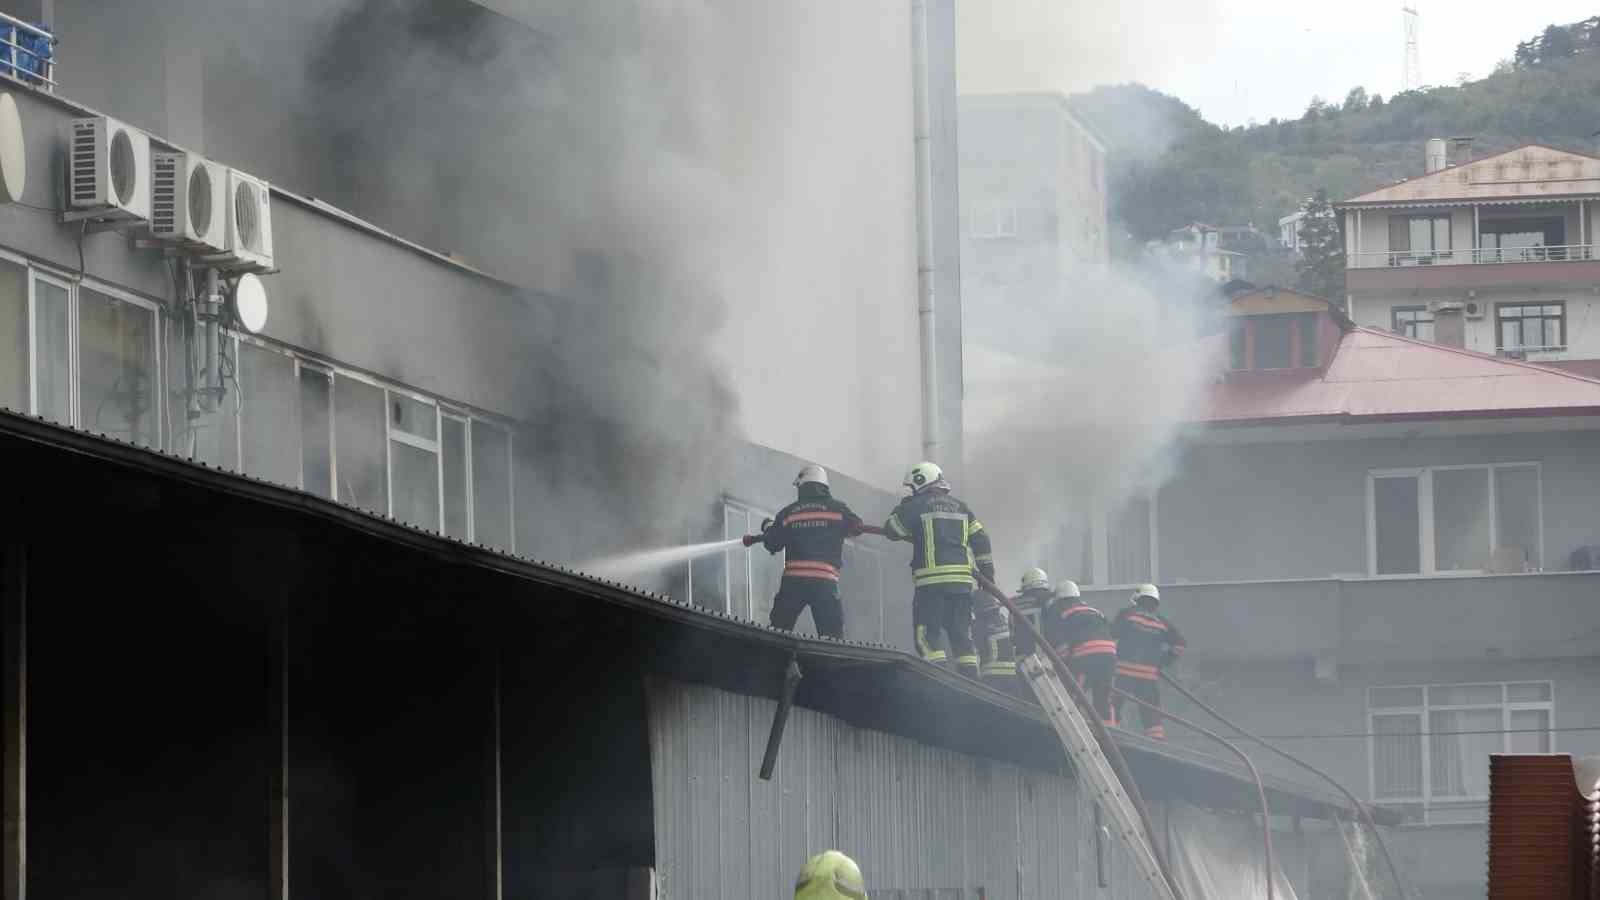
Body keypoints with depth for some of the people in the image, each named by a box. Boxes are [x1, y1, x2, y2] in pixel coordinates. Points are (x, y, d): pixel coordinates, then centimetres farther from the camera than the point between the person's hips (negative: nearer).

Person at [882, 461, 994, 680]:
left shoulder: (917, 506, 0)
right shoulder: (960, 508, 17)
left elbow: (891, 531, 6)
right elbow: (981, 539, 15)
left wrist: (901, 510, 24)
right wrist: (987, 571, 21)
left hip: (932, 580, -6)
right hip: (962, 581, 6)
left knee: (926, 635, -5)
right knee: (961, 635, 10)